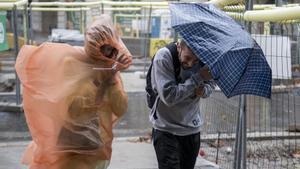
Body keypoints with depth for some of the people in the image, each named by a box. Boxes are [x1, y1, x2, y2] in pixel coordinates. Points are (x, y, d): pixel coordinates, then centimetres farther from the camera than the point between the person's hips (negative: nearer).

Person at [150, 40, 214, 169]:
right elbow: (168, 97, -26)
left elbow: (210, 84, 7)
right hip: (166, 129, -4)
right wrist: (198, 77, -28)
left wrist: (203, 90, -18)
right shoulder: (163, 57, -20)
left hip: (192, 128, 4)